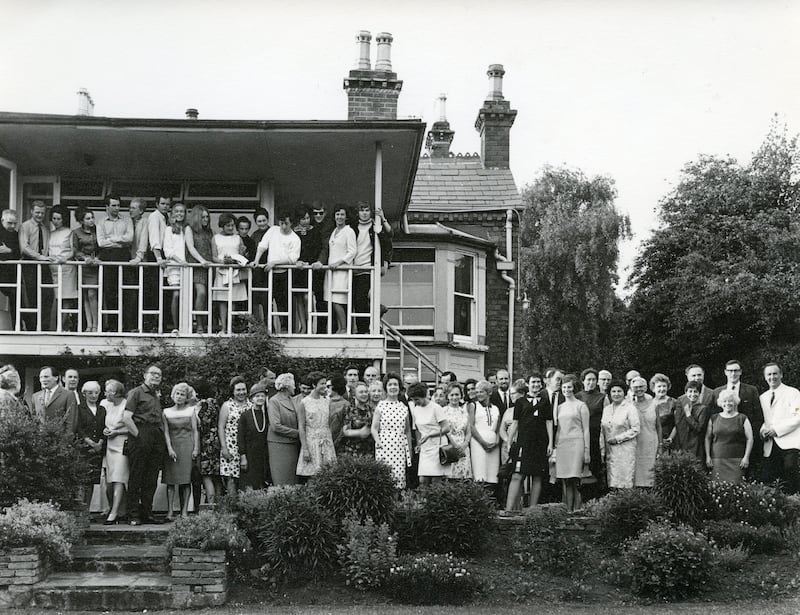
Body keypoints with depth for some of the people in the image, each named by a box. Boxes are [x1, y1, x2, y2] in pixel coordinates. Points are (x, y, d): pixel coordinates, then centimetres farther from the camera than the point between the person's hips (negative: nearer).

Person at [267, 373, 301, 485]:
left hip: (294, 445, 7)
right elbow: (276, 426, -15)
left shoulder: (293, 400, 14)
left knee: (293, 480, 5)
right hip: (279, 444, -7)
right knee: (282, 481, -4)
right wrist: (297, 433, -12)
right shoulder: (274, 401, -8)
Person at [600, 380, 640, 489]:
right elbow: (602, 430, 15)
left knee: (625, 483, -8)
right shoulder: (606, 409, 14)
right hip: (610, 450, 5)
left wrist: (617, 439, -10)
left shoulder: (630, 408, -2)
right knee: (612, 484, -1)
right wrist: (602, 450, 8)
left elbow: (635, 430, -7)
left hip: (625, 450, -5)